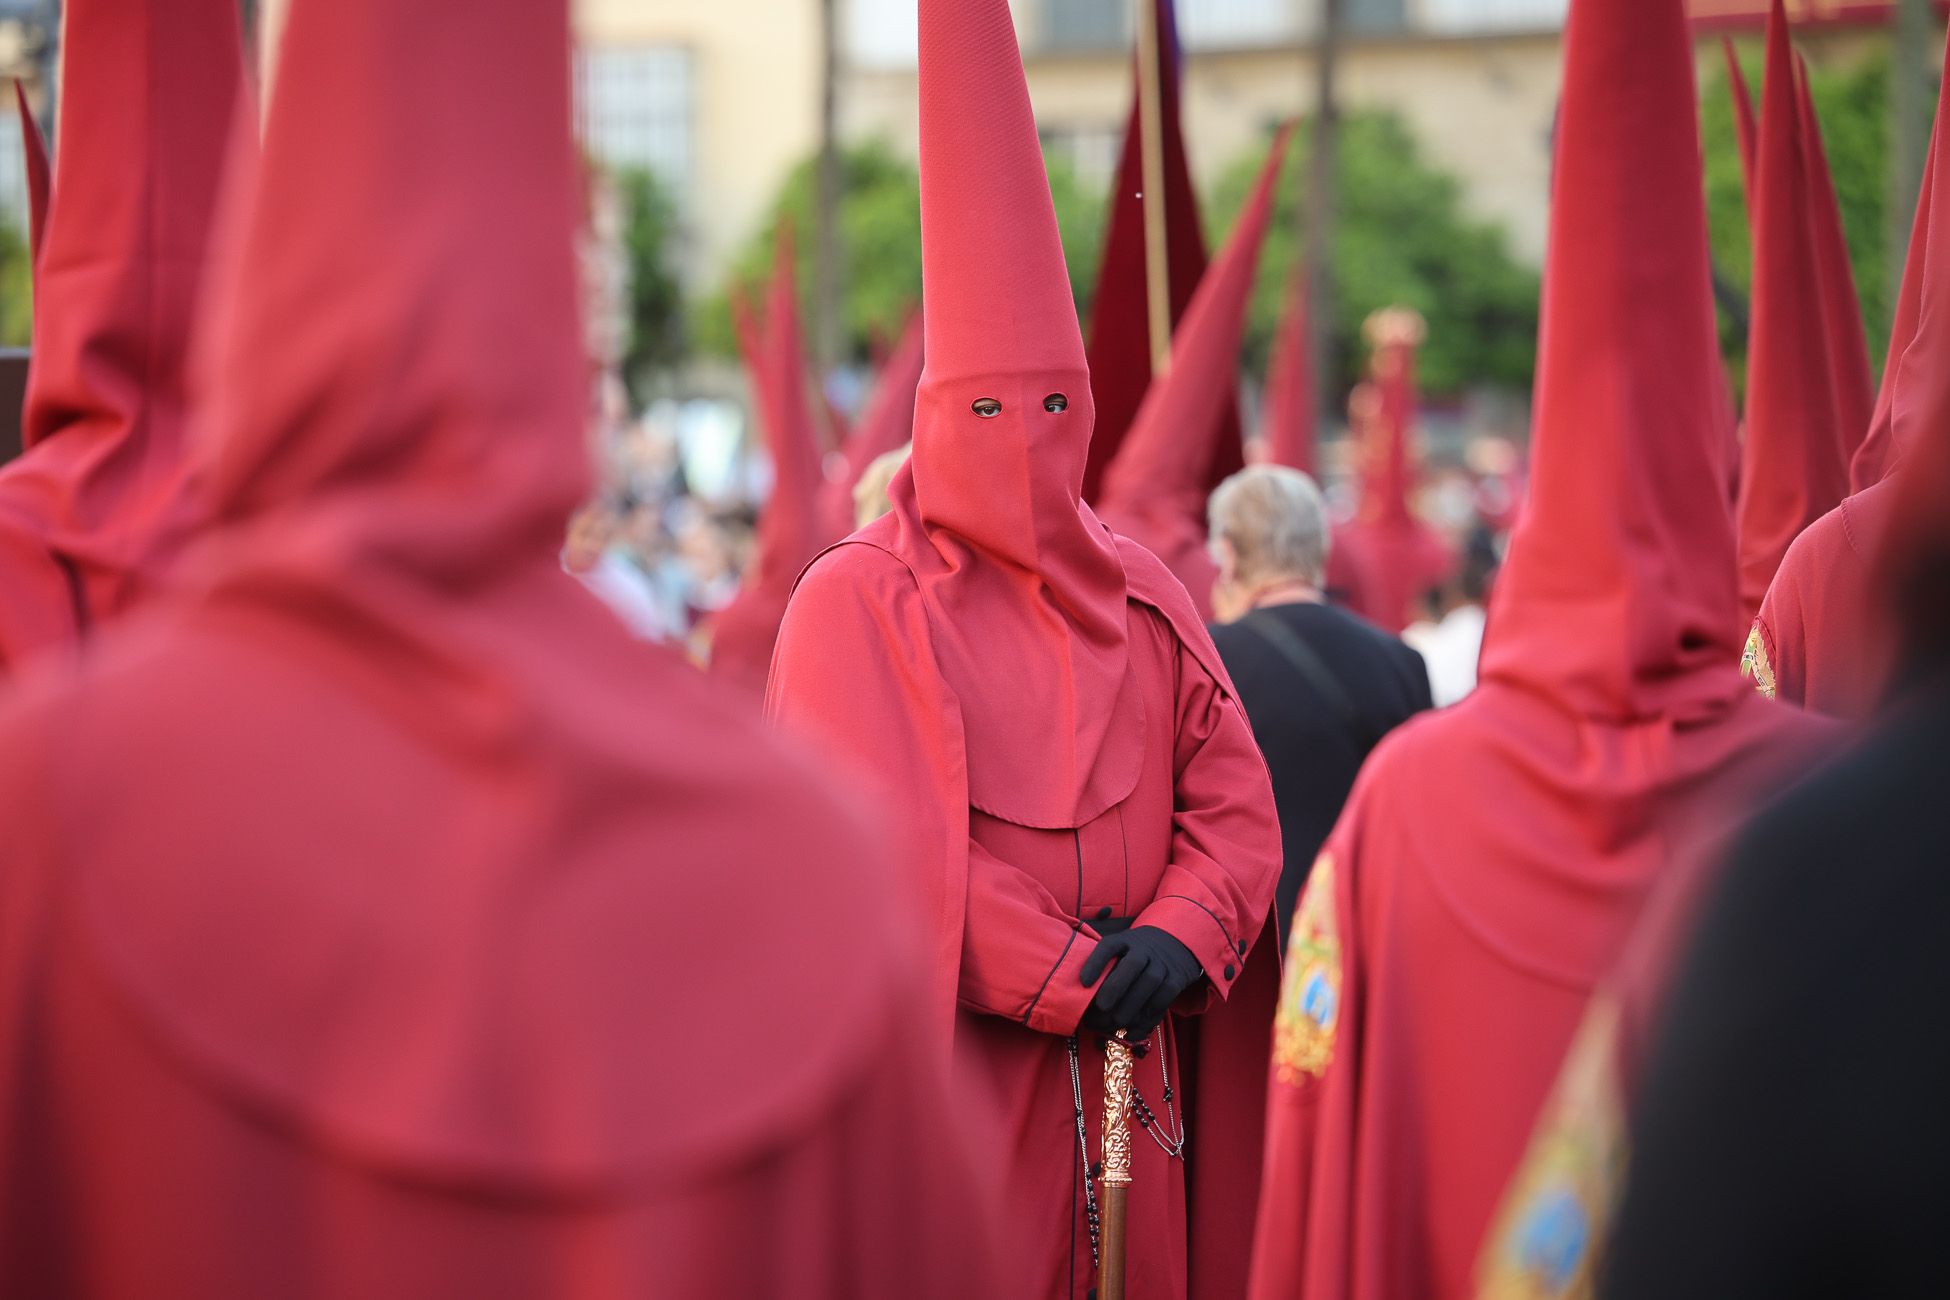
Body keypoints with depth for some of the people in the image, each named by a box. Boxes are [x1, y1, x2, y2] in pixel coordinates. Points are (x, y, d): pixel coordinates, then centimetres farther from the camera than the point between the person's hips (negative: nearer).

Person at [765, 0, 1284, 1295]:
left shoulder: (1141, 596, 12)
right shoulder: (858, 603, -4)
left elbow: (1236, 807, 6)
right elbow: (878, 846, -13)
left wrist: (1174, 940, -13)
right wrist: (1068, 982, -15)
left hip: (1129, 1094, 5)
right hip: (949, 1082, -4)